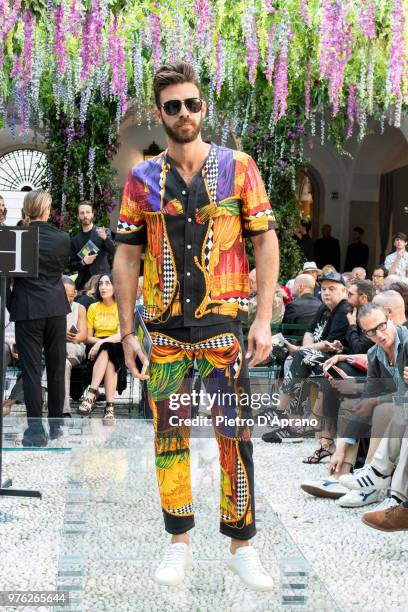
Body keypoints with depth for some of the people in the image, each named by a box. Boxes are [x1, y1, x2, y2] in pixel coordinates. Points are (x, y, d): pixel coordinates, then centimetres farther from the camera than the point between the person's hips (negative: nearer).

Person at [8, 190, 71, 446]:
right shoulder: (62, 238, -4)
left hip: (28, 309, -3)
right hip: (56, 307, 3)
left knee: (31, 370, 0)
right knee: (56, 367, 12)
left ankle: (36, 430, -1)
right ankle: (56, 424, 20)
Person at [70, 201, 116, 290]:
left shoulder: (104, 232, 5)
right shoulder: (75, 240, 13)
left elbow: (114, 252, -8)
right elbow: (72, 266, 13)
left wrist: (105, 238, -24)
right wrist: (83, 262, -8)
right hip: (83, 283, 3)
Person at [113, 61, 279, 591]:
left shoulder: (238, 167, 0)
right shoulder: (143, 179, 4)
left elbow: (266, 243, 0)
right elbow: (127, 256, 6)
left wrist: (264, 320, -7)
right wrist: (127, 332, 1)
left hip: (224, 324, -2)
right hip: (164, 329, 2)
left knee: (235, 434, -1)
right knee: (170, 436, 8)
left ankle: (242, 545, 11)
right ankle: (179, 542, 21)